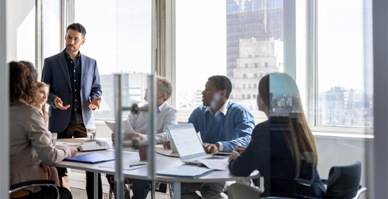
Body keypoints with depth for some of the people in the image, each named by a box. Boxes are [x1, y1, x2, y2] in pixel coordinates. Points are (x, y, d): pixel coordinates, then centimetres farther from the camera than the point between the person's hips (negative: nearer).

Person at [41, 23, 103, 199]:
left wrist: (95, 99, -9)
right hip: (60, 122, -1)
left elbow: (96, 88, 13)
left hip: (85, 121, 1)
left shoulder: (91, 63, 8)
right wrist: (53, 99, -18)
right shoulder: (51, 62, 2)